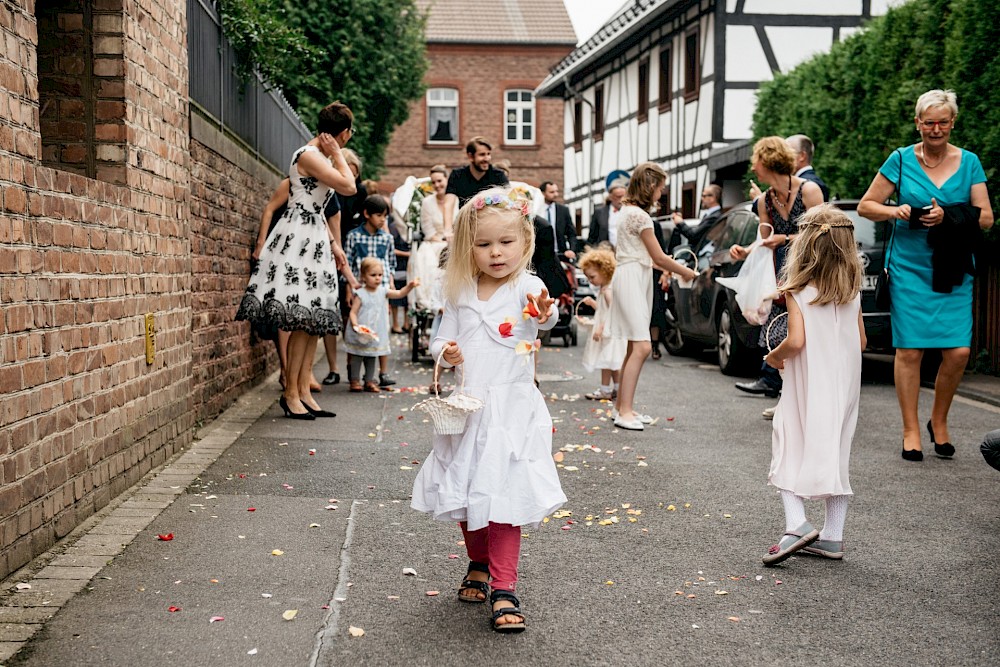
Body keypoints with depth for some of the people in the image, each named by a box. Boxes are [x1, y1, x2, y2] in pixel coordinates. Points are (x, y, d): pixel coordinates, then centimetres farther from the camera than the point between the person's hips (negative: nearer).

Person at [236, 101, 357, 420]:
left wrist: (332, 239, 18)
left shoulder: (321, 156, 18)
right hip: (299, 237, -10)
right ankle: (291, 392, -3)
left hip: (315, 240, 10)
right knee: (303, 320, -10)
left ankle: (304, 393, 8)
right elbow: (348, 186, -19)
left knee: (313, 320, 6)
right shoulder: (308, 155, -13)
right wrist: (337, 154, -6)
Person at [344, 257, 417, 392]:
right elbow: (353, 312, -14)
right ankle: (355, 380, 14)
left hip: (375, 334, 5)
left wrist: (409, 286, -17)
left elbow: (399, 294, 1)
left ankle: (369, 381, 22)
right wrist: (355, 325, -30)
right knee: (357, 356, 5)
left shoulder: (382, 291, 3)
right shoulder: (360, 294, -12)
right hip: (360, 335, -5)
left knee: (371, 357, 14)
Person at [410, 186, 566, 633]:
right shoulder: (461, 293, 4)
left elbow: (545, 317, -32)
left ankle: (504, 589, 0)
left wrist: (545, 313, -56)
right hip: (466, 408, 5)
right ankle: (479, 565, 36)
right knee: (466, 493, 14)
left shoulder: (526, 288, -10)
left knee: (502, 496, -8)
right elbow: (445, 336, 13)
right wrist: (445, 352, -11)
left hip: (510, 408, -5)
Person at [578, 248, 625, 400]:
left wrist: (601, 328, -29)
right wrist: (592, 303, 8)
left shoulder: (608, 290, -19)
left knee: (606, 359, -4)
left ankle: (605, 390, 1)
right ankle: (617, 388, 21)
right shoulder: (603, 289, 12)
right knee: (610, 360, 15)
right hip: (606, 330, 10)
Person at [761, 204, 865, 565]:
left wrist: (774, 356, -2)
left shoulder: (797, 291, -12)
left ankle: (796, 524, -10)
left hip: (808, 388, -5)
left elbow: (795, 341, -20)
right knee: (836, 453, 11)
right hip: (845, 386, 5)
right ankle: (833, 537, 16)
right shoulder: (852, 292, 3)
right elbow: (861, 342, 8)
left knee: (789, 450, 5)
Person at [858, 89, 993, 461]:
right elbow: (865, 206, 5)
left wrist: (948, 217, -16)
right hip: (909, 267, -1)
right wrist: (895, 212, -14)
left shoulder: (969, 162, 6)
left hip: (953, 272, 1)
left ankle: (939, 422, 18)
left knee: (958, 352, -6)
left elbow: (986, 218, 1)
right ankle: (911, 431, 10)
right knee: (909, 350, -2)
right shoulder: (901, 160, 2)